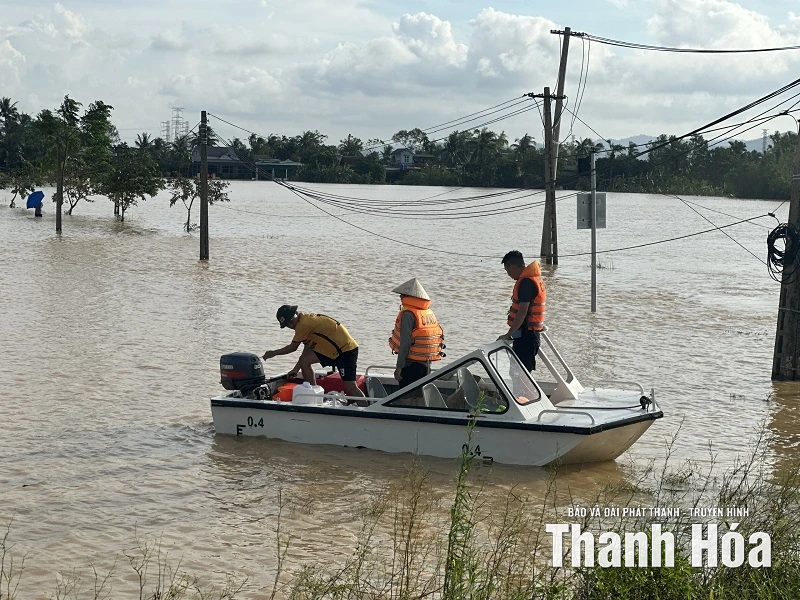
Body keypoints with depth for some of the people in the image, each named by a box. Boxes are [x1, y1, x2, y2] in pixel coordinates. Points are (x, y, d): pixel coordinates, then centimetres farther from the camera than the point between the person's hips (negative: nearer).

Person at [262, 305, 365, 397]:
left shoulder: (304, 324, -17)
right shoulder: (306, 318, 13)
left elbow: (292, 347, -6)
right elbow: (308, 347, 16)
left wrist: (273, 353, 9)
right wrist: (296, 369, 16)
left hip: (346, 349, -10)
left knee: (350, 387, -16)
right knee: (305, 361, 5)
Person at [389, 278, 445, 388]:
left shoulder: (408, 314, -12)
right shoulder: (430, 313, 11)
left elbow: (405, 342, -17)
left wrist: (399, 367, -16)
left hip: (411, 364, -8)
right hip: (426, 365, 8)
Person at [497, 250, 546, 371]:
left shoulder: (526, 283, -17)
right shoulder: (534, 279, 16)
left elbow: (522, 312, -23)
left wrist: (509, 334, -21)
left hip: (525, 335, -10)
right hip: (531, 334, 10)